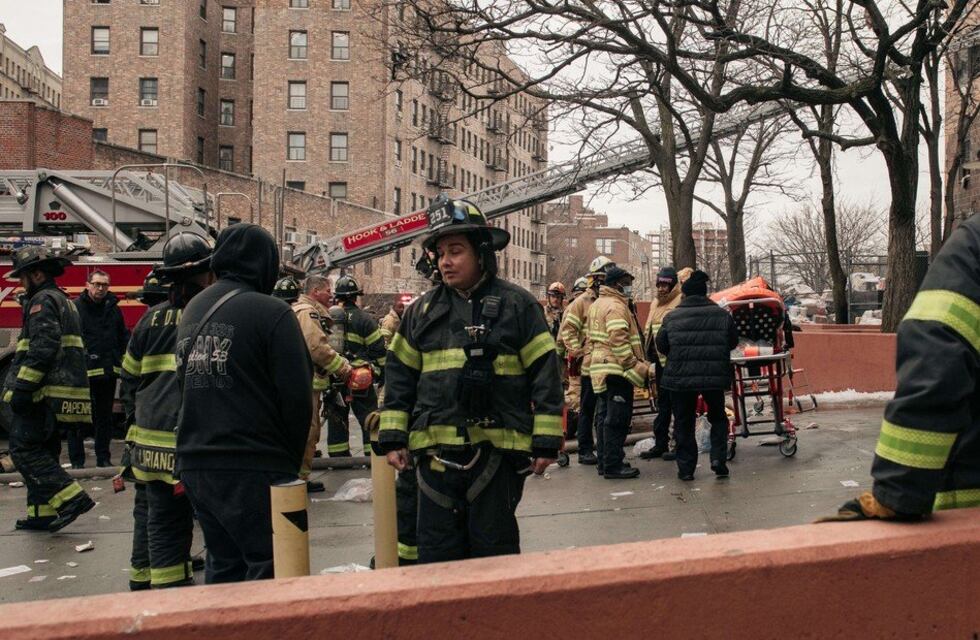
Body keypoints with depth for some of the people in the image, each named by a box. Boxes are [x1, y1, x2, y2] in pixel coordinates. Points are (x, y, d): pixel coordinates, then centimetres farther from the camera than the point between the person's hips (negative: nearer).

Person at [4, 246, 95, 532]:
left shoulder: (43, 300, -9)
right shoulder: (63, 300, 23)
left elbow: (42, 348, -21)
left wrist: (22, 388, -22)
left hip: (44, 391, -10)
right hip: (61, 393, 10)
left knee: (24, 449, -8)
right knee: (44, 452, 14)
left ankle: (71, 497, -15)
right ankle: (42, 512, 16)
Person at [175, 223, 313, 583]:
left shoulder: (193, 310, 10)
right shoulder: (271, 313, -11)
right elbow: (297, 397, -13)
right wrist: (292, 460, 1)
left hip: (195, 465, 8)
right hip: (253, 470, -7)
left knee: (224, 566, 19)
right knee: (270, 570, 1)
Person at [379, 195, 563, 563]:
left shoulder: (517, 305, -2)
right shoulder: (422, 311, 9)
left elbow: (544, 373, -4)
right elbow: (400, 375, 12)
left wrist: (546, 442, -7)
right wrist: (393, 438, 6)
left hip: (497, 450, -3)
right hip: (436, 452, 4)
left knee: (494, 547, 9)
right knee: (436, 549, 10)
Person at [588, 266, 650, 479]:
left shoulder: (597, 305, 19)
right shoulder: (616, 307, -13)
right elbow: (619, 342, -23)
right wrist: (636, 366, -19)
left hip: (602, 368, 10)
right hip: (617, 370, -10)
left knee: (608, 417, 16)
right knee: (618, 419, -6)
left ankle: (605, 462, 23)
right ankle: (613, 466, -4)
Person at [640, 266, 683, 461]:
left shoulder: (681, 303, -11)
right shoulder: (656, 304, 17)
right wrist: (649, 355, 18)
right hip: (660, 361, 9)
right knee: (662, 403, 15)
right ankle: (660, 444, 23)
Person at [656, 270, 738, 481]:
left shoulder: (672, 317, -4)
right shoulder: (722, 315, -1)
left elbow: (661, 346, 4)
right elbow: (733, 342, 10)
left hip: (680, 377, -1)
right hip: (715, 377, 1)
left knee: (683, 423, 11)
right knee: (718, 418, 21)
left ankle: (686, 468, 12)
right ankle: (718, 458, 7)